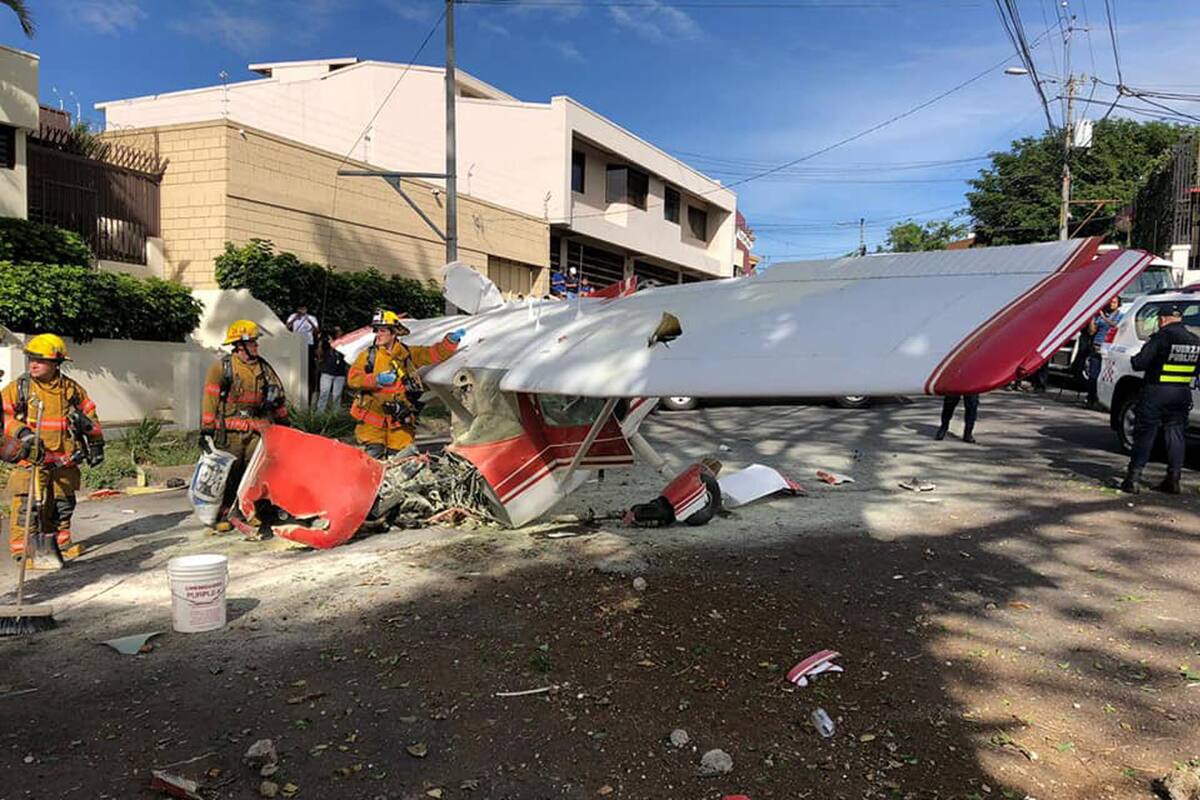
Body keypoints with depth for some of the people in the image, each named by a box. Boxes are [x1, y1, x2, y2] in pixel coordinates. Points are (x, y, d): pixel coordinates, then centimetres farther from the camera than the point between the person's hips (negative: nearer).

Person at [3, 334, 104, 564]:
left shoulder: (71, 388, 6)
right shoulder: (20, 387, -1)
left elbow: (89, 414, 15)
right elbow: (5, 413, -2)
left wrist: (96, 443, 15)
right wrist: (21, 432, -18)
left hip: (64, 460, 3)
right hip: (32, 459, -3)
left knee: (63, 503, 13)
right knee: (27, 503, -8)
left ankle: (61, 542, 27)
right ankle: (22, 548, -1)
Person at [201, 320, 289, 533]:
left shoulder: (264, 368, 13)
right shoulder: (222, 367, -1)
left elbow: (279, 396, 22)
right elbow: (210, 398, -3)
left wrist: (283, 423, 23)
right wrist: (206, 429, -6)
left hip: (257, 429, 4)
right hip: (230, 430, -4)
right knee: (228, 473, 2)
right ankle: (224, 515, 14)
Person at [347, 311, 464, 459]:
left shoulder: (409, 354, 9)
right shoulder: (367, 355, 5)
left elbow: (435, 354, 4)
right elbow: (352, 379, -5)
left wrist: (451, 341, -12)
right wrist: (376, 379, -20)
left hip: (400, 420, 1)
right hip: (373, 418, -1)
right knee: (374, 458, -5)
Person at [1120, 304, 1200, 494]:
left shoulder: (1161, 337, -14)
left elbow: (1139, 363, -15)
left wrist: (1134, 359, 5)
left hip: (1157, 392, -5)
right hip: (1183, 393, 6)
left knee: (1144, 434, 0)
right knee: (1175, 434, 13)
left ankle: (1133, 478, -2)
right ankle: (1173, 480, 14)